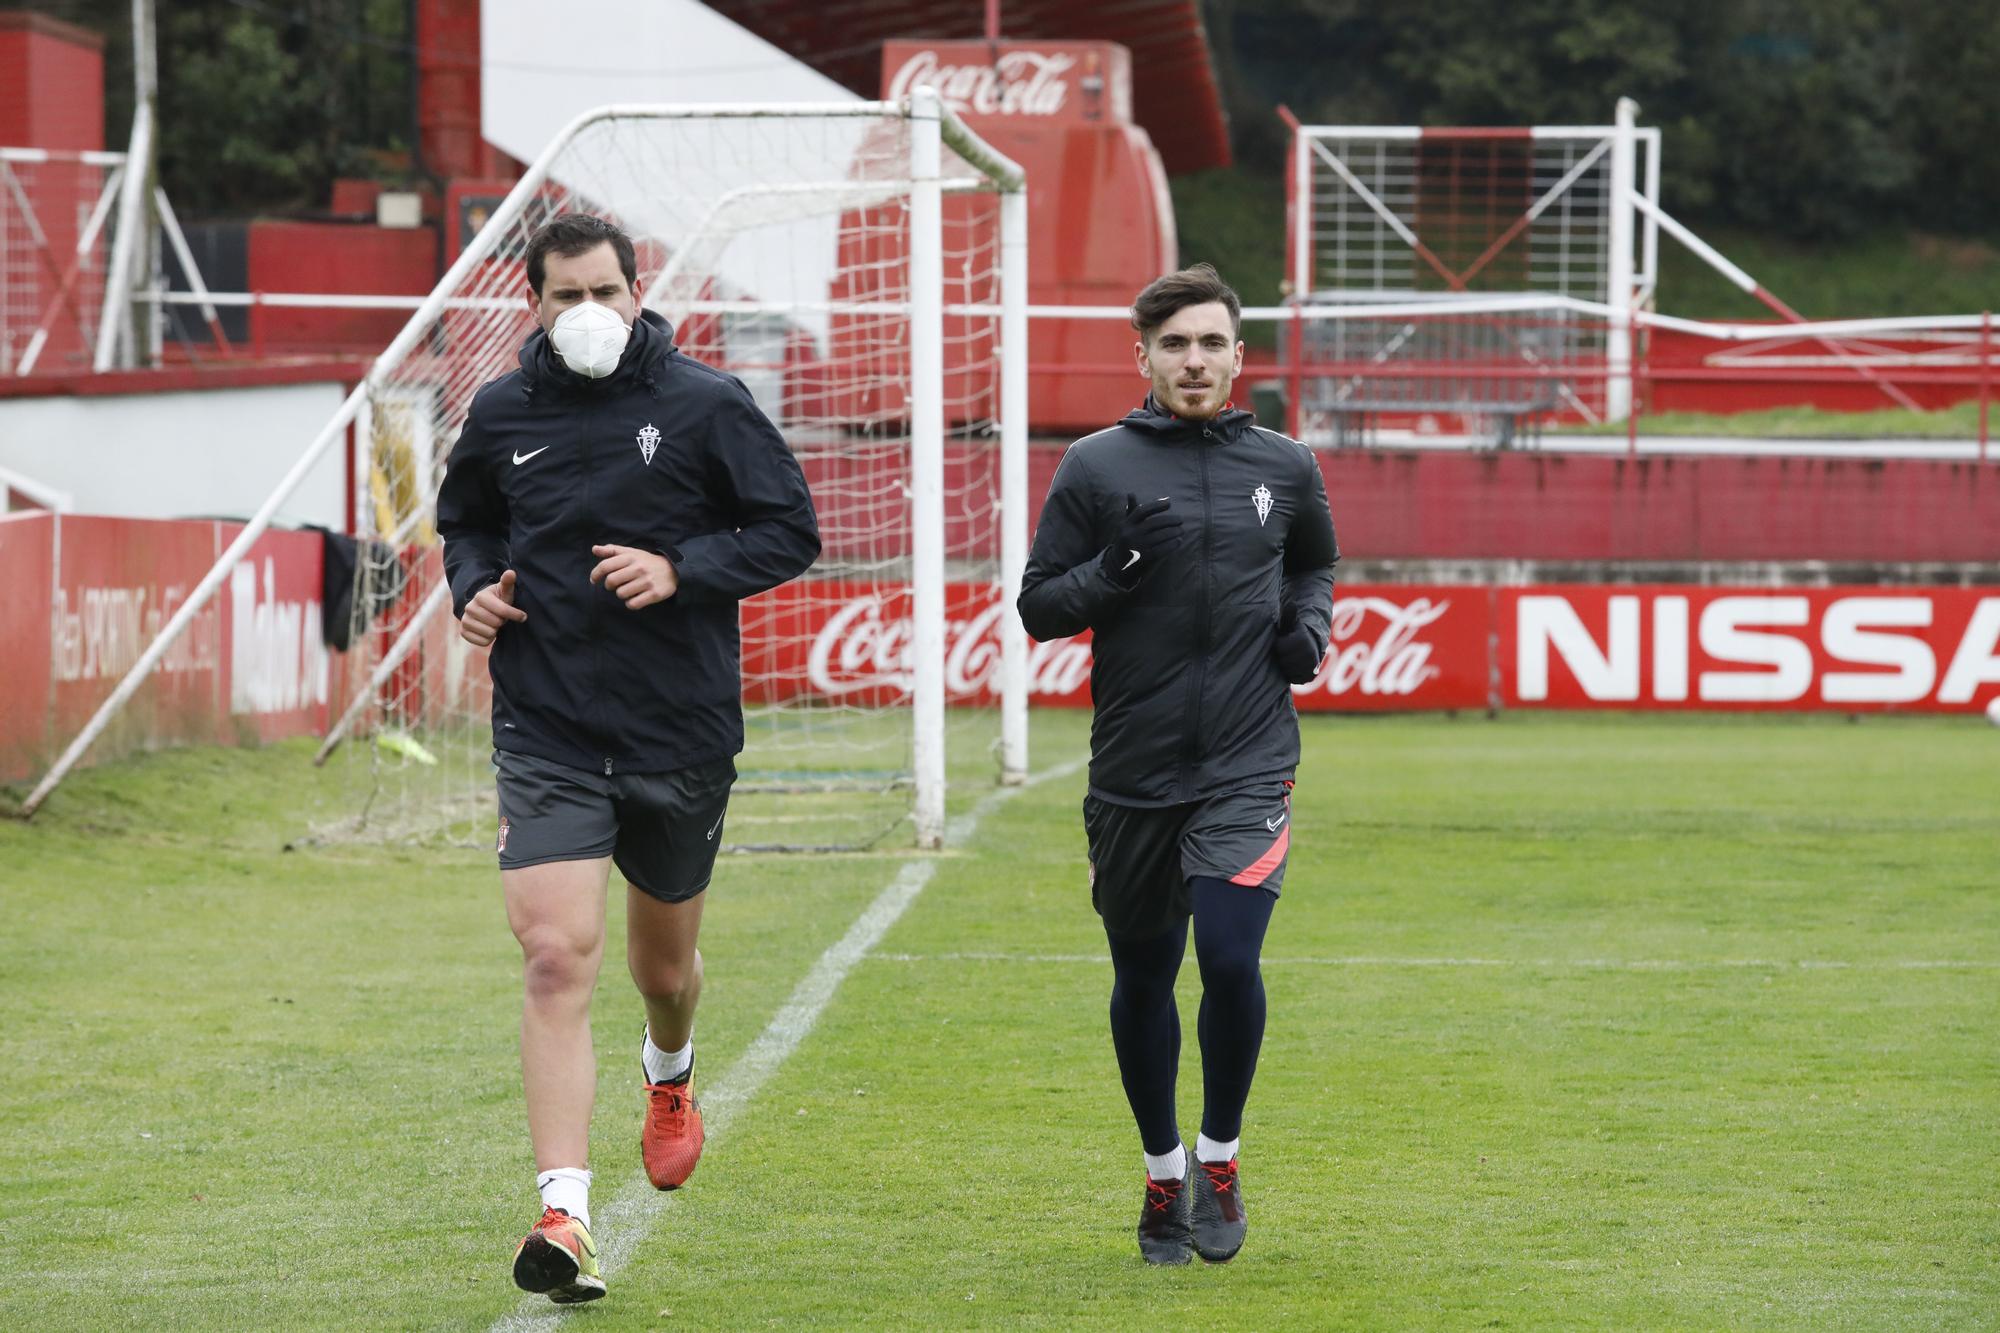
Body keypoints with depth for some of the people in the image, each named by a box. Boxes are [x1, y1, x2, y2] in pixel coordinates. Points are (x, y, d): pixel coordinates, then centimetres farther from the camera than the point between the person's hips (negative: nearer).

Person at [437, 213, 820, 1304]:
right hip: (546, 736, 0)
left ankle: (670, 1074, 55)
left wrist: (681, 571, -16)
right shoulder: (501, 416, 3)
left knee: (663, 964, 17)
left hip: (682, 733, 0)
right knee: (556, 961, -16)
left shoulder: (706, 406, -4)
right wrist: (472, 586, 0)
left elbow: (791, 531, -1)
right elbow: (463, 520, 21)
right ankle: (564, 1216, -21)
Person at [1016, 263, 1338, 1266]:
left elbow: (1315, 563, 25)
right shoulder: (1095, 468, -1)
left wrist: (1310, 622, 4)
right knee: (1142, 977, 9)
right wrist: (1115, 569, -17)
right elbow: (1038, 607, 1)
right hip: (1133, 769, 0)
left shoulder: (1283, 467, 6)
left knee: (1229, 956, -16)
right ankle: (1164, 1172, 29)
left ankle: (1219, 1159, 5)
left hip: (1249, 763, 0)